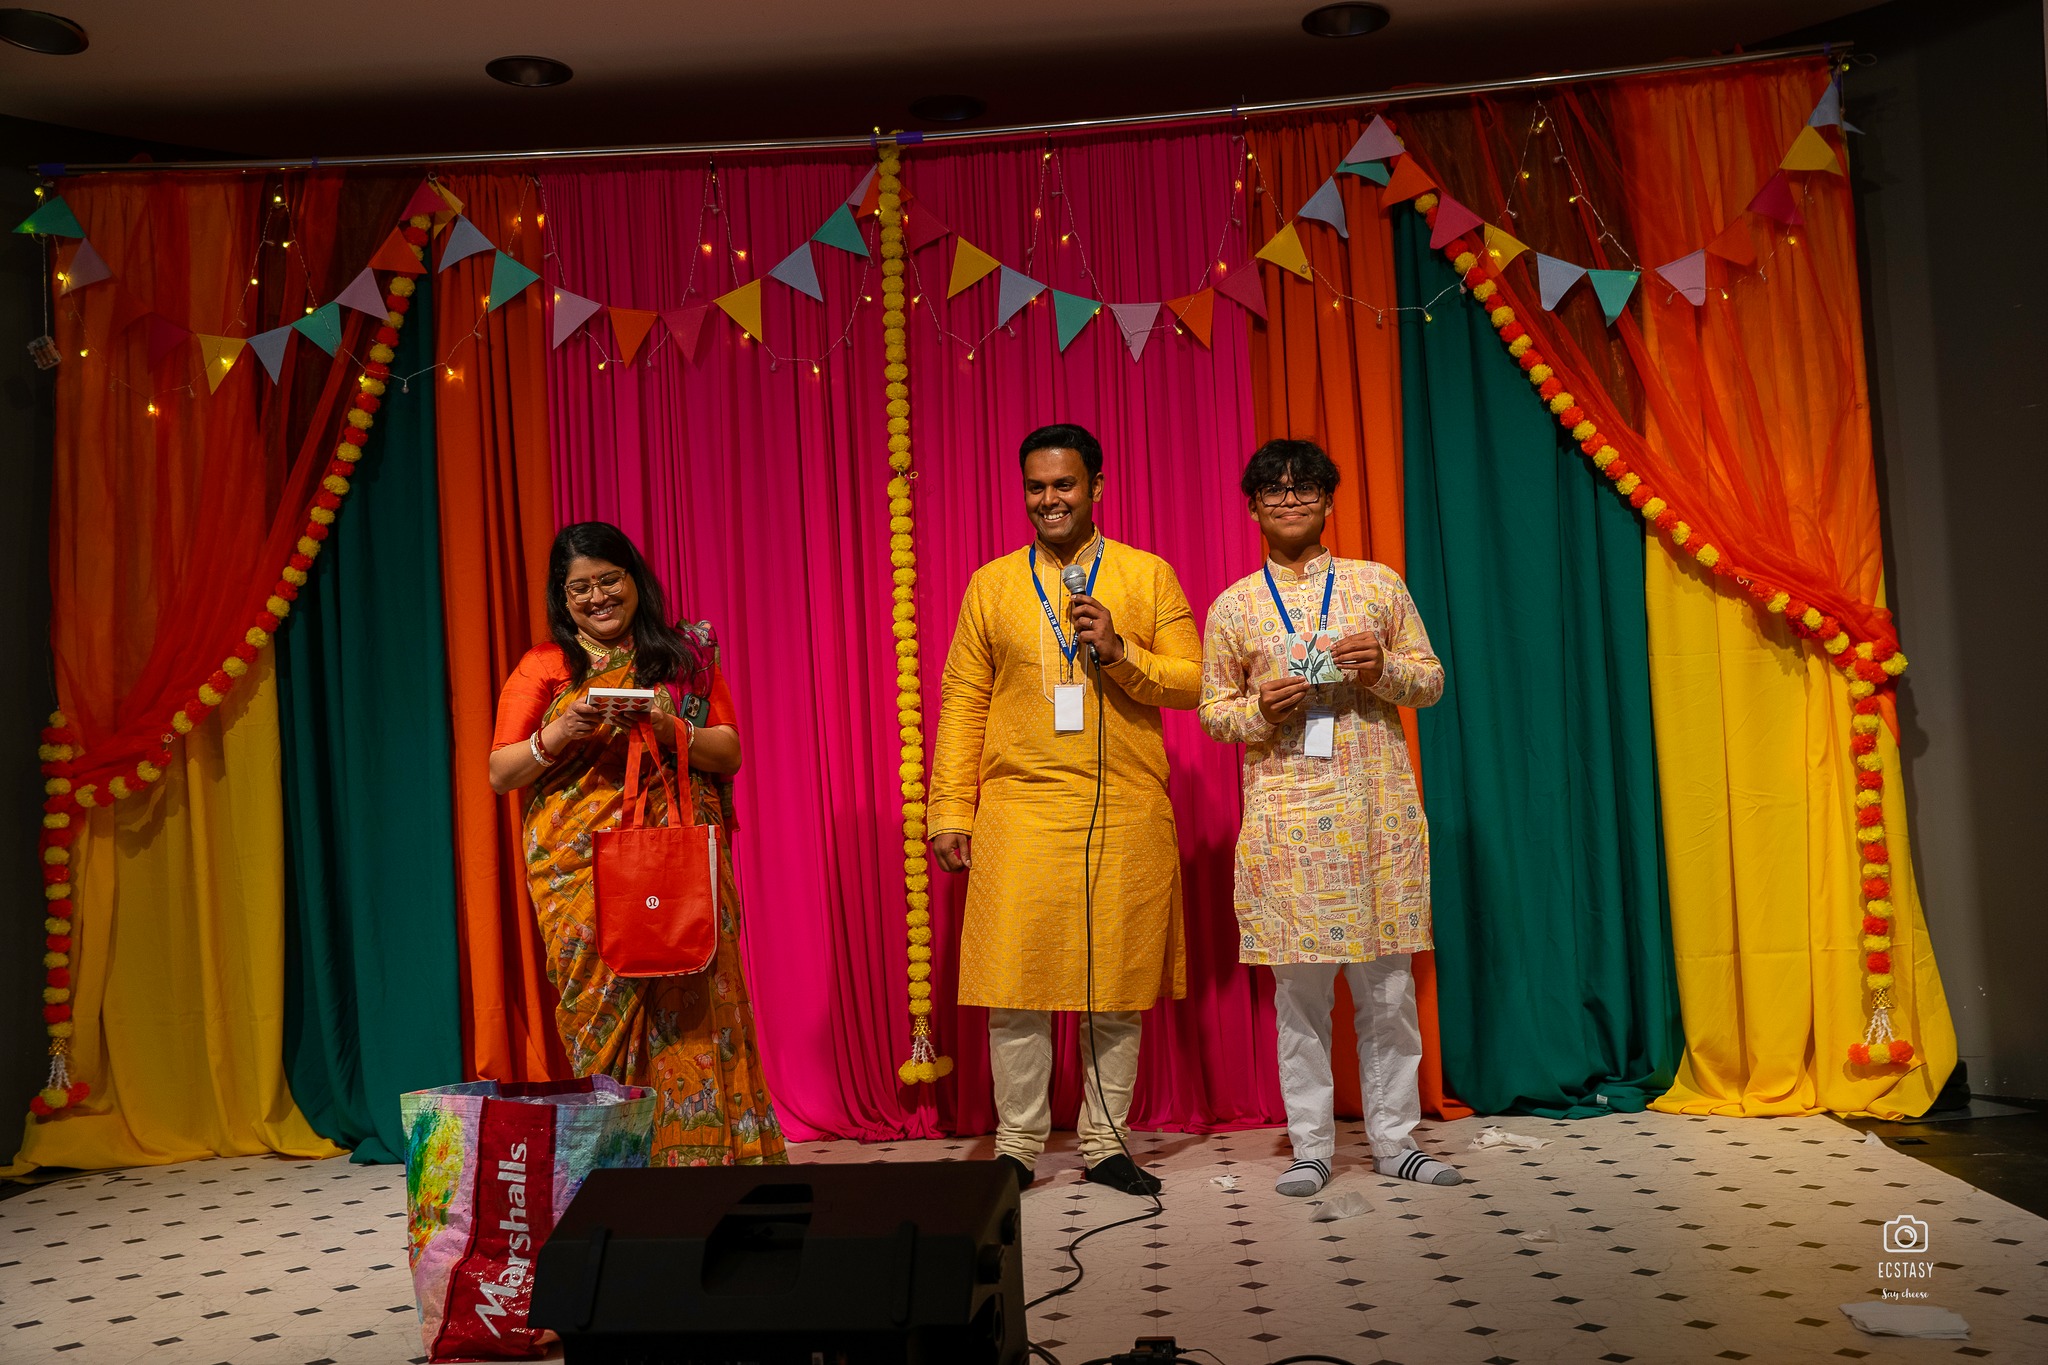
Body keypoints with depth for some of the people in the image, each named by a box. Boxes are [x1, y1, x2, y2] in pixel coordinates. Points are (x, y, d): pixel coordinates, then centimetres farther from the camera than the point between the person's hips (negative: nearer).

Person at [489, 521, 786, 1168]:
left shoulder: (686, 654, 12)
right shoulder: (543, 667, 11)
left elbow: (729, 753, 8)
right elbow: (500, 774, 8)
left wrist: (670, 729, -10)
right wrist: (557, 736, -11)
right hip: (581, 869, 0)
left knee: (690, 1004, -6)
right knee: (599, 1005, -4)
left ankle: (700, 1154, 1)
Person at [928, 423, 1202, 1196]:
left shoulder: (1149, 576, 8)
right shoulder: (991, 585, 10)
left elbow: (1193, 681, 5)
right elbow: (962, 703, 7)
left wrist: (1120, 652, -12)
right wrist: (949, 811, 1)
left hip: (1126, 815, 0)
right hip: (1019, 814, 0)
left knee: (1118, 987, 6)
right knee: (1015, 987, 0)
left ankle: (1105, 1144, 20)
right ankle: (1017, 1147, 14)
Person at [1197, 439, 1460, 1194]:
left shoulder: (1379, 583, 10)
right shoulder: (1233, 607, 9)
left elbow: (1432, 679, 12)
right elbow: (1213, 709, 11)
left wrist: (1385, 668, -9)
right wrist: (1262, 709, -9)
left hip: (1379, 809, 1)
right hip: (1285, 813, 0)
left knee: (1388, 984, 4)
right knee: (1300, 986, 2)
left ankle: (1394, 1139, 17)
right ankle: (1310, 1146, 13)